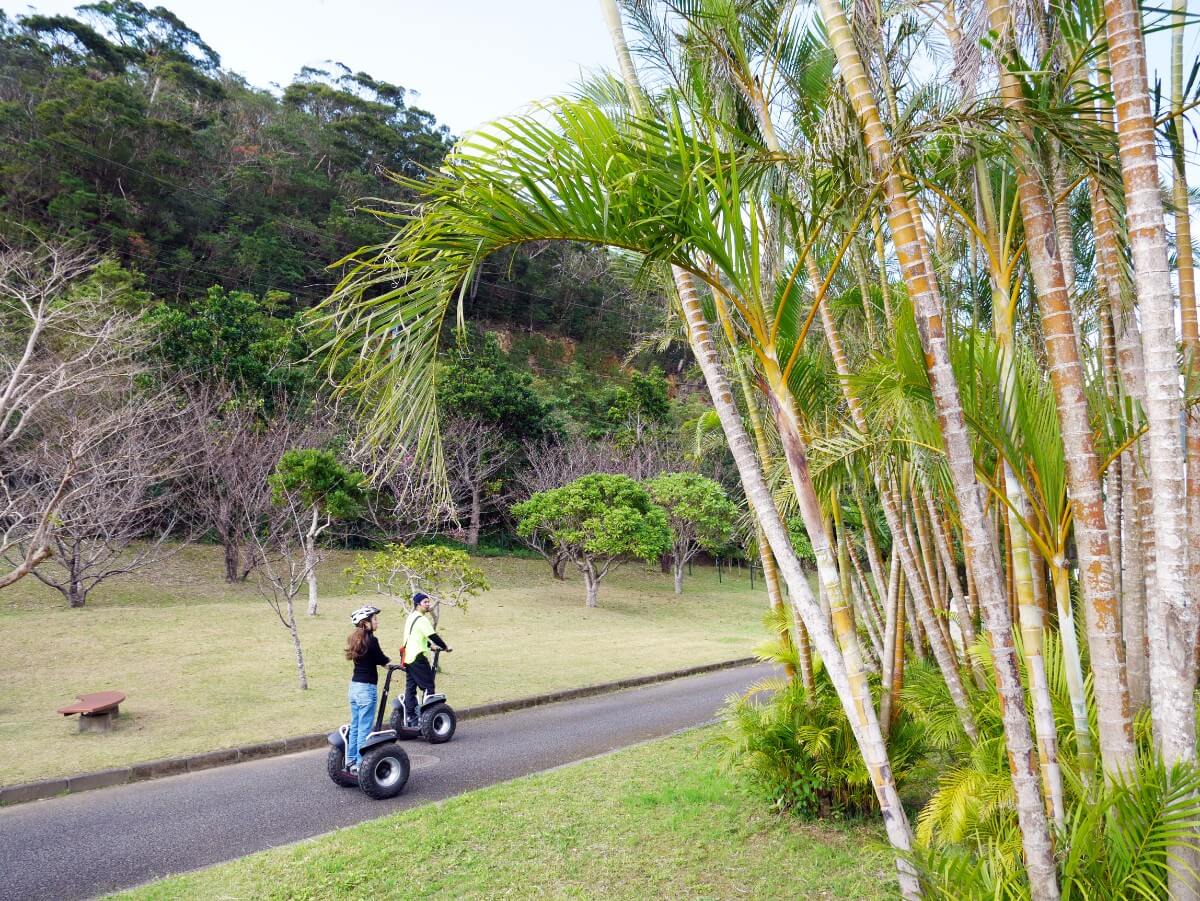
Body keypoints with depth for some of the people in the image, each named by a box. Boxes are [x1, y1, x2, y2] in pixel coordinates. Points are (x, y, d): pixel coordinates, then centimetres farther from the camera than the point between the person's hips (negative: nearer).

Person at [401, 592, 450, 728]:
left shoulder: (411, 617, 16)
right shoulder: (422, 619, -14)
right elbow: (433, 636, -16)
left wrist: (430, 645, 29)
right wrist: (445, 647, -3)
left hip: (408, 657, 9)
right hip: (418, 658, -9)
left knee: (410, 688, 9)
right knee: (428, 687, -3)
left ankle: (410, 717, 11)